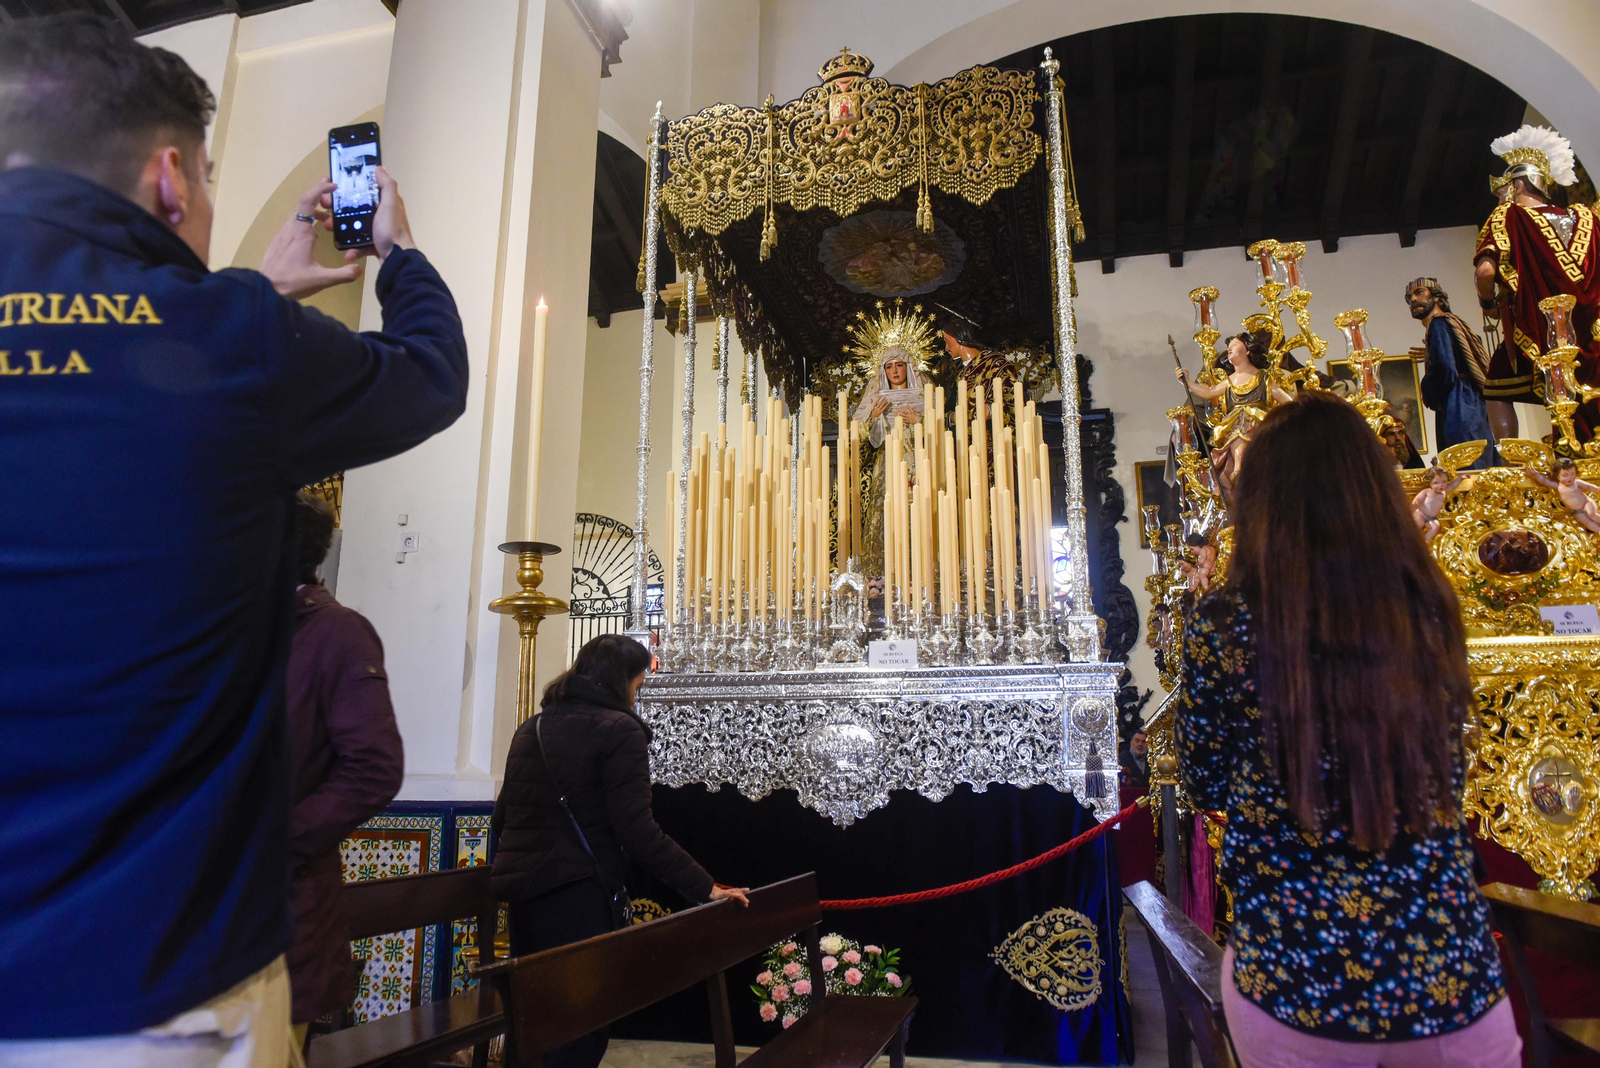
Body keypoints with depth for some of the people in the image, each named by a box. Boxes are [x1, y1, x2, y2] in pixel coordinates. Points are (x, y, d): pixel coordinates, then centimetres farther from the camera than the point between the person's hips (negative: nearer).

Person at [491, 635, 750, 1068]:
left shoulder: (530, 728, 12)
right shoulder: (618, 729, -10)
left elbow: (500, 819, 18)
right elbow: (637, 831, -17)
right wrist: (705, 888, -13)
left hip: (519, 887, 8)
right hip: (572, 892, -8)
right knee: (584, 1025, 3)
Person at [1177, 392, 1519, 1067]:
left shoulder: (1226, 623, -16)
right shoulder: (1429, 611, -6)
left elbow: (1205, 786, -2)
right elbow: (1447, 786, 10)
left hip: (1292, 985, -2)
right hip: (1455, 984, 3)